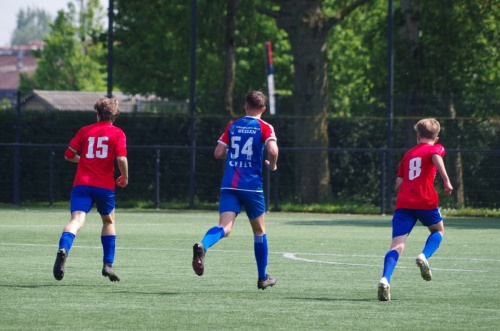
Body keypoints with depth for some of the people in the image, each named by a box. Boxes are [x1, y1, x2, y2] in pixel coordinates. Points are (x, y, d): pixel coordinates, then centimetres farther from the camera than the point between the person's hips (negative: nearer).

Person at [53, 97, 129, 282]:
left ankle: (63, 249, -43)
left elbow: (69, 155, 12)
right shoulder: (117, 134, 4)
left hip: (82, 184, 1)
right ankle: (108, 264, 17)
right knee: (109, 221, 22)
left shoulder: (85, 131, 11)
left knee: (77, 220, -14)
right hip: (105, 185, -1)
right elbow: (121, 159, -9)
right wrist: (124, 177, 8)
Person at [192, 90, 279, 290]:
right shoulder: (264, 127, 0)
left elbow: (218, 153, 9)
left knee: (225, 228, -13)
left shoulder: (232, 126, 11)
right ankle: (263, 278, 25)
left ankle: (202, 246, -46)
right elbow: (272, 150, -17)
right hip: (252, 186, -2)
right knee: (259, 231, 16)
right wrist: (272, 165, 4)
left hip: (229, 185, 2)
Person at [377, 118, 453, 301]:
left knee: (397, 244, -6)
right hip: (425, 201, -3)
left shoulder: (408, 154, 23)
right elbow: (436, 156, -16)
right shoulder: (435, 148, 10)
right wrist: (446, 180, -24)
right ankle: (424, 256, -3)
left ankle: (385, 279, -29)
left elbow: (398, 182, 19)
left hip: (403, 203, 3)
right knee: (438, 230, 25)